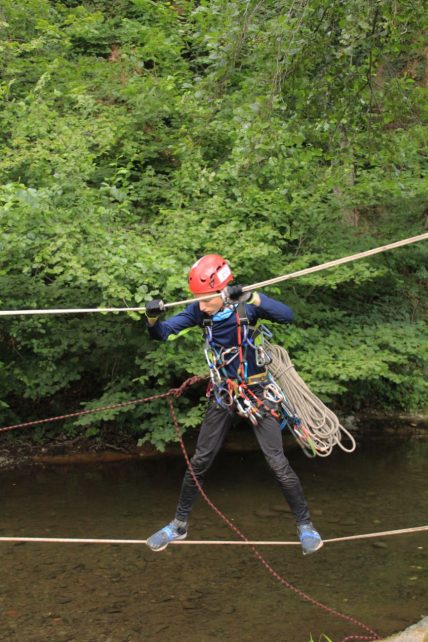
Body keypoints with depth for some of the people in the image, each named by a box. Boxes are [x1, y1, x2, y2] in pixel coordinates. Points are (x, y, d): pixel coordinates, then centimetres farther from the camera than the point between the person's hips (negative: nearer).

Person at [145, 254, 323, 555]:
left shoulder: (245, 306, -20)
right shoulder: (199, 311, -10)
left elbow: (287, 316, -34)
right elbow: (162, 333, -10)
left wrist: (251, 298, -44)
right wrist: (153, 317, -32)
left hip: (256, 392, -4)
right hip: (223, 394, 4)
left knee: (278, 463, -5)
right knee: (199, 462, 9)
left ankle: (305, 525, 13)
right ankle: (180, 524, 26)